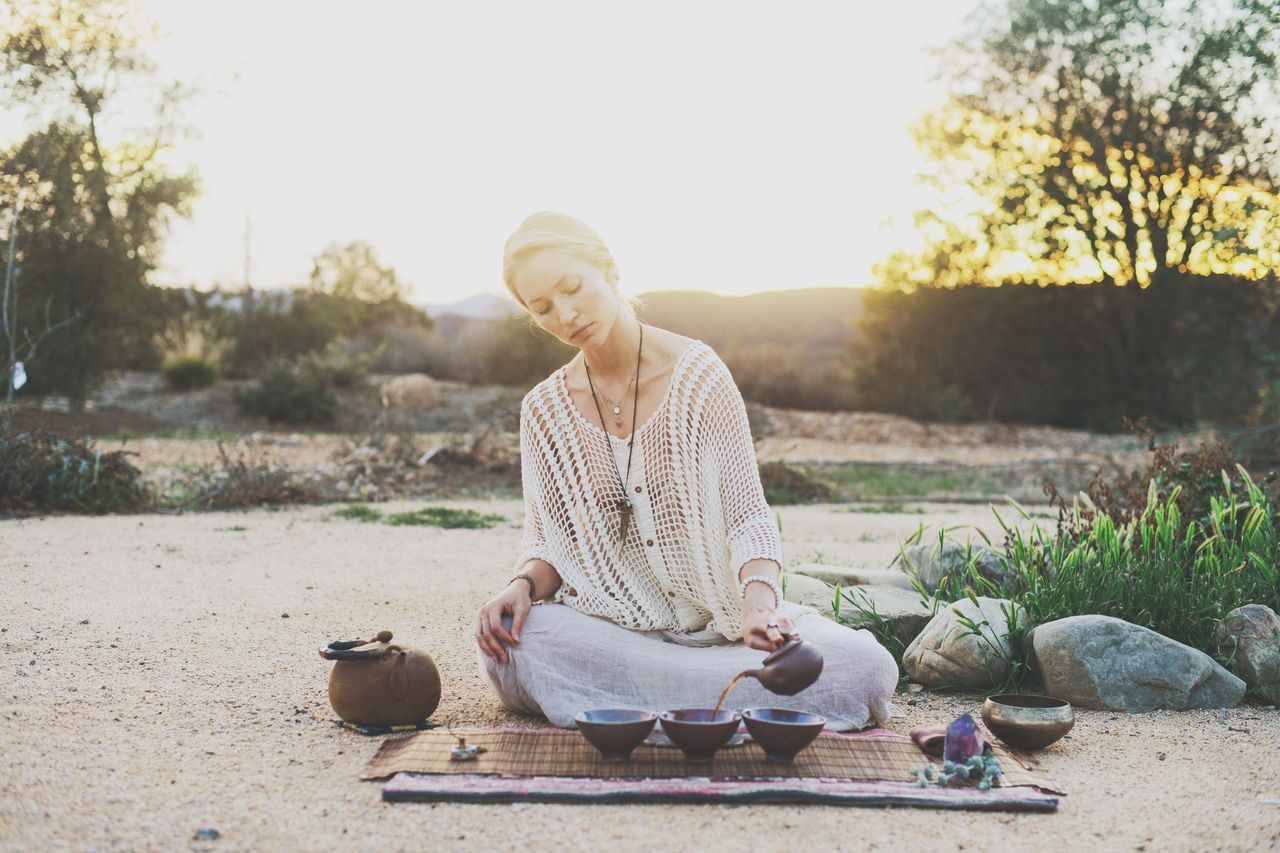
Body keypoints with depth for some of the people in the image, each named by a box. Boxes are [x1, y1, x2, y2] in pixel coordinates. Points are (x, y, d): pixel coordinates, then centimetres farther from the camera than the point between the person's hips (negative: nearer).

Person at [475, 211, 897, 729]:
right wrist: (523, 585, -17)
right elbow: (546, 541, 7)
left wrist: (759, 604, -28)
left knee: (869, 669, -25)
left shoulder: (698, 373, -5)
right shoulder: (544, 409, 4)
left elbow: (748, 515, -8)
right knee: (505, 641, -32)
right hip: (610, 630, 2)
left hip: (721, 623, -1)